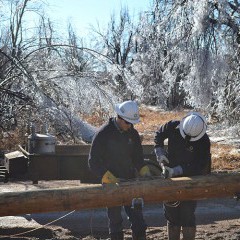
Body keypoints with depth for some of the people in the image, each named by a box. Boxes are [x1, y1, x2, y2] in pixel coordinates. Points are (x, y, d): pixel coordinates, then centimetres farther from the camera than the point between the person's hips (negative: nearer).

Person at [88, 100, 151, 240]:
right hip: (111, 184, -4)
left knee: (138, 219, 5)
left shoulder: (133, 133, 3)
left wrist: (145, 172, -5)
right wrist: (111, 179, -22)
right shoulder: (103, 134, -13)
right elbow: (94, 162, -14)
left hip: (130, 181, 4)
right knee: (115, 220, 6)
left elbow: (138, 157, 14)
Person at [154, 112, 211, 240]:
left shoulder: (204, 141, -21)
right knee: (171, 215, 12)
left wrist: (176, 171, -29)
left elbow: (198, 166, -22)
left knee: (187, 215, -6)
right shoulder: (173, 127, -13)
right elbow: (159, 135, 7)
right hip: (171, 177, 4)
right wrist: (159, 152, -6)